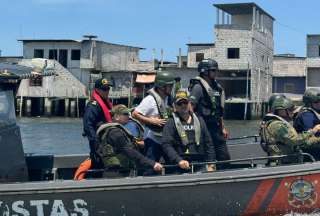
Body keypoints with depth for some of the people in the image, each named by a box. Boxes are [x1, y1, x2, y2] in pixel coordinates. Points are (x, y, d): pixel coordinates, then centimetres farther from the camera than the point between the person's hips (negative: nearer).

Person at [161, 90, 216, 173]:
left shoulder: (199, 121, 18)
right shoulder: (171, 123, 5)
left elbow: (208, 144, 18)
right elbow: (166, 145, -7)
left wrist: (211, 164, 8)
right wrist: (179, 160, -20)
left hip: (200, 166, 4)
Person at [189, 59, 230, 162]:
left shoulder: (216, 87, 15)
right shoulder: (198, 87, -11)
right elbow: (190, 108, -17)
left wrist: (223, 128, 20)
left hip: (216, 128, 8)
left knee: (225, 157, 8)